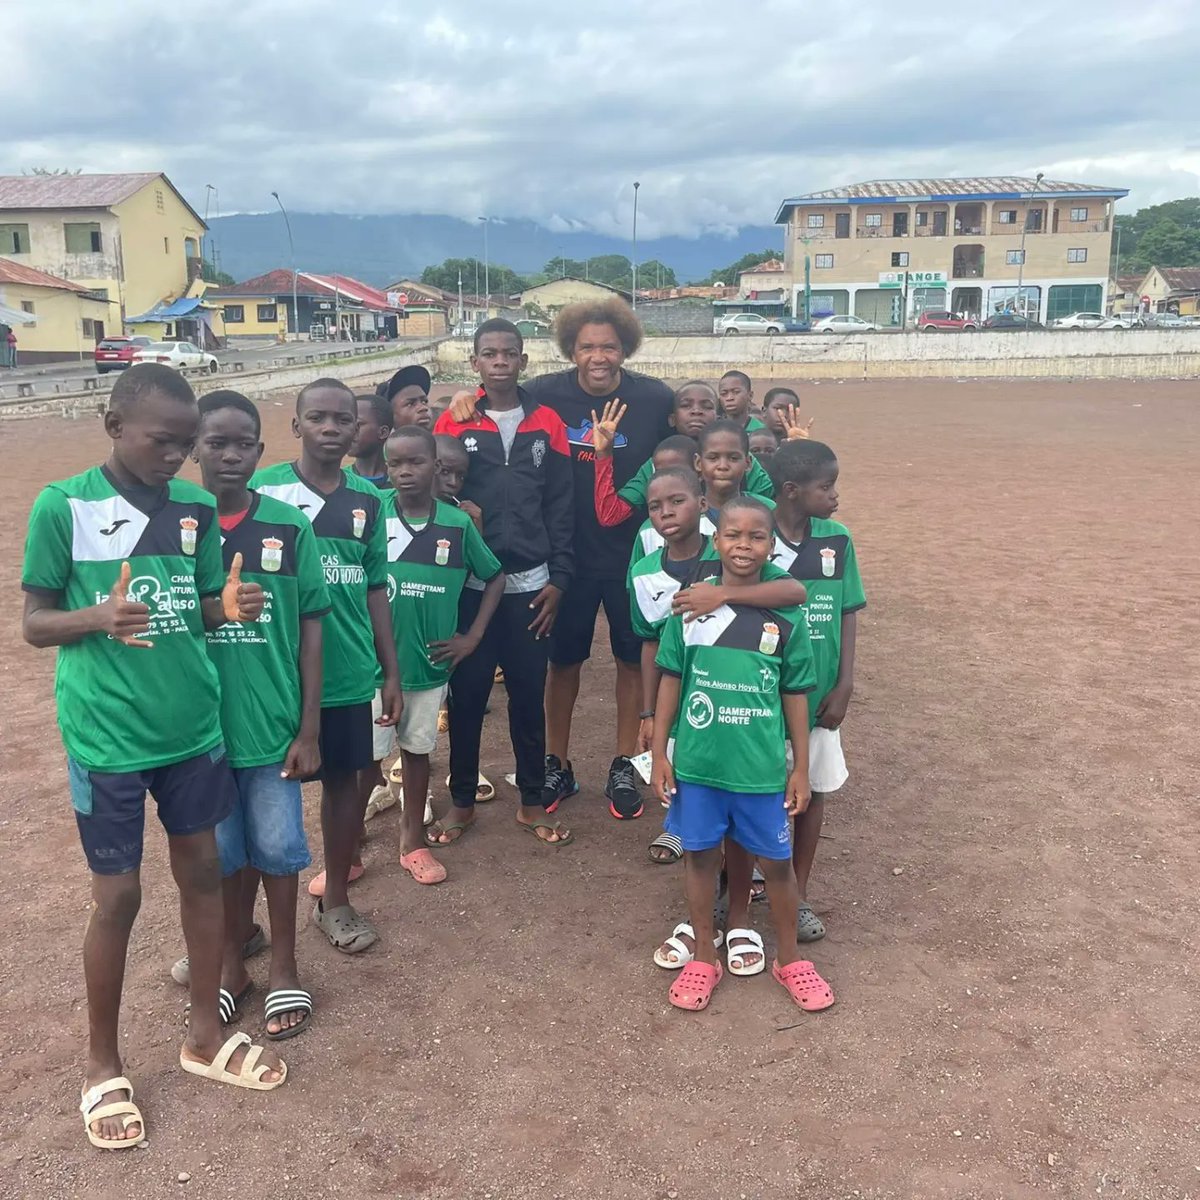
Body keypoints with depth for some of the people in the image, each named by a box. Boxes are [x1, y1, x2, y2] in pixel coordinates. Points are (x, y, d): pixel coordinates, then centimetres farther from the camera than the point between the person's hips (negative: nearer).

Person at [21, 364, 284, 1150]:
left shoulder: (196, 506, 2)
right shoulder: (63, 507, -11)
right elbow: (34, 623, -6)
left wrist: (229, 607, -13)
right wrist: (98, 619, -26)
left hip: (193, 725, 4)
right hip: (107, 736, -4)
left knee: (202, 871, 13)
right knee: (118, 896, 5)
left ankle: (206, 1034, 33)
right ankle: (103, 1064, 28)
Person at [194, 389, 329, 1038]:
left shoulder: (289, 527, -6)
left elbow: (310, 627, -2)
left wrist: (309, 728, -3)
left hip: (272, 722, 0)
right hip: (200, 723, 1)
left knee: (277, 847, 12)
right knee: (225, 852, 15)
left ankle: (284, 969, 32)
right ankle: (230, 965, 36)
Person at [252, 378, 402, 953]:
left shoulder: (368, 500, 4)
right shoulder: (263, 489, -7)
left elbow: (375, 590, 9)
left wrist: (391, 671, 8)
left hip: (349, 671, 3)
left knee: (344, 778, 13)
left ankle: (335, 899, 31)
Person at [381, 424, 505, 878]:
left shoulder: (458, 524, -4)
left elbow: (495, 578, 8)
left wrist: (472, 637, 3)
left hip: (429, 661, 1)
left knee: (417, 747, 16)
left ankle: (412, 841, 32)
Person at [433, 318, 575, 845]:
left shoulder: (547, 424, 4)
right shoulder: (453, 422, 0)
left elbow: (561, 507, 4)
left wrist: (559, 579, -1)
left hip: (530, 583, 1)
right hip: (469, 583, -1)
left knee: (529, 695, 9)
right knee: (466, 694, 8)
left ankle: (533, 800, 24)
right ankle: (461, 801, 24)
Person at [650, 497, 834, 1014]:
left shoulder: (786, 618, -7)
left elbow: (795, 695, 1)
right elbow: (671, 680, 1)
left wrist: (801, 767, 3)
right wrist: (659, 753, 1)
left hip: (762, 768, 0)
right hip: (696, 763, 1)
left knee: (777, 861, 13)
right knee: (700, 854, 15)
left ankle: (789, 959, 35)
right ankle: (703, 957, 34)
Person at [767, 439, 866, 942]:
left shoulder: (837, 541, -4)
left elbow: (848, 614, 2)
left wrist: (844, 685, -3)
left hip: (818, 693, 4)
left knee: (813, 791, 14)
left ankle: (798, 894, 31)